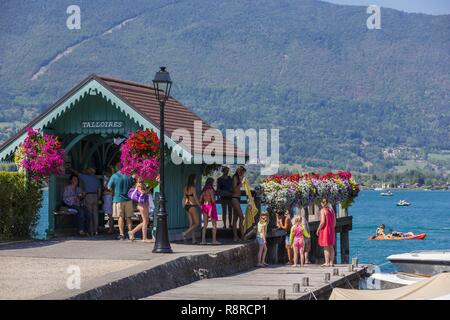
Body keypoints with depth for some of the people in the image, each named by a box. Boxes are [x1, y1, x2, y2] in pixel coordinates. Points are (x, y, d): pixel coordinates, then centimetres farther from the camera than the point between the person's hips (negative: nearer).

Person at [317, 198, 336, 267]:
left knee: (326, 248, -5)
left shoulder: (323, 210, -10)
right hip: (331, 230, 7)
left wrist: (318, 230, -9)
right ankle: (331, 262, 11)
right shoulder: (332, 210, 10)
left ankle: (327, 263, -6)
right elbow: (334, 222, 11)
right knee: (331, 247, 10)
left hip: (325, 230, -6)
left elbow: (322, 222, -17)